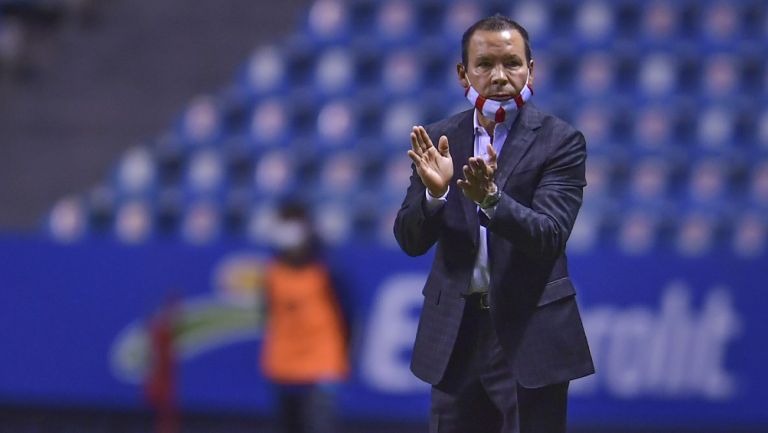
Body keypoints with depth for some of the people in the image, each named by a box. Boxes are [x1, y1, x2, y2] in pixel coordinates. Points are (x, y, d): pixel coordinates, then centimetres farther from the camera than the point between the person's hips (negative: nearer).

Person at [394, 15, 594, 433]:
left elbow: (549, 236, -17)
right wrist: (434, 191, -21)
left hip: (530, 332, -4)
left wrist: (490, 197, -34)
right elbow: (411, 240, 0)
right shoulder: (440, 140, 5)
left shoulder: (560, 141, -6)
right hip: (456, 331, 4)